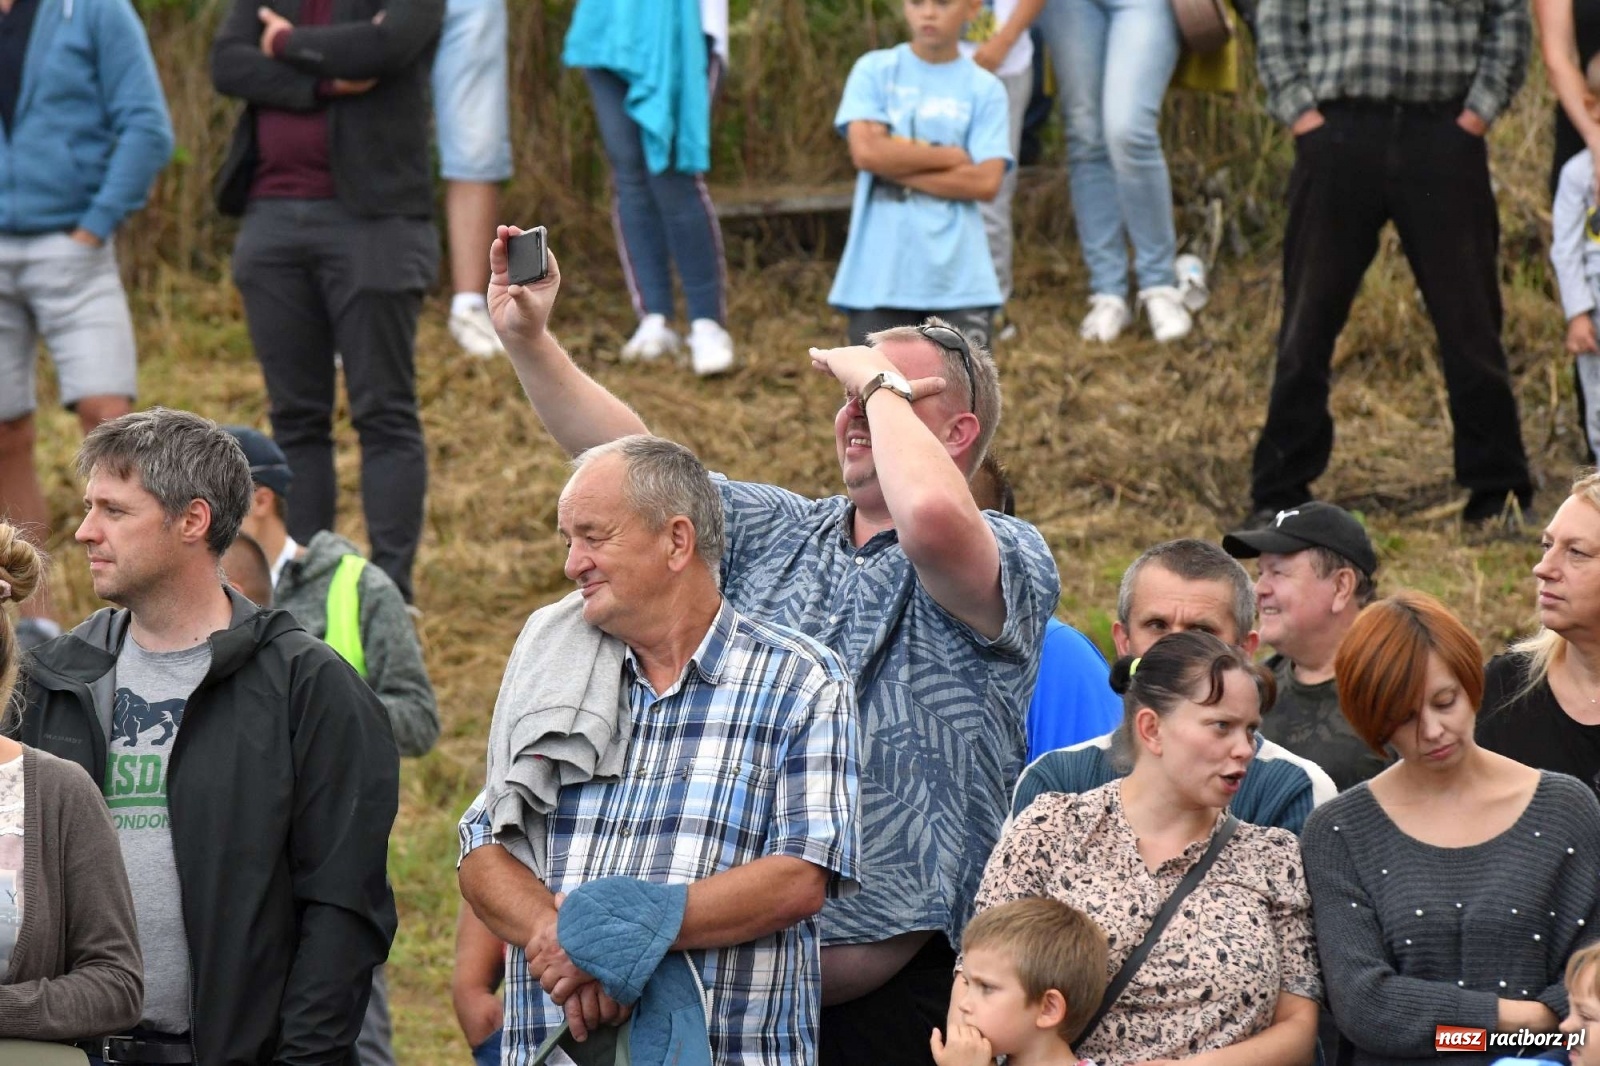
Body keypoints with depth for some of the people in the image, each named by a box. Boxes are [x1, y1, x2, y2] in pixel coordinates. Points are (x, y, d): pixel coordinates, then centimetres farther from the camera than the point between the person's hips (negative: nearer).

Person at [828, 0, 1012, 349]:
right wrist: (950, 156, -5)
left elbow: (986, 182, -6)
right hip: (881, 272, 0)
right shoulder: (874, 71, 4)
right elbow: (866, 150, -10)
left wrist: (899, 167, -9)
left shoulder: (984, 89, 4)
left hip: (959, 277, 0)